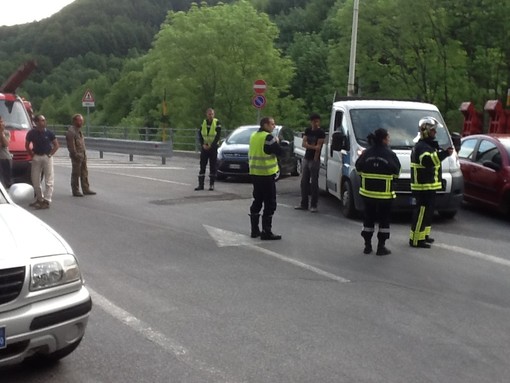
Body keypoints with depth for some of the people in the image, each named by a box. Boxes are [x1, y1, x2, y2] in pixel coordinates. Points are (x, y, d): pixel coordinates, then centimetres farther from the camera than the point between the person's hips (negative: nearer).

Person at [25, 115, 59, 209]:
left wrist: (50, 154, -4)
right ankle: (39, 199, 25)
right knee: (35, 180, 9)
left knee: (49, 180, -4)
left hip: (47, 157, -2)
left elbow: (56, 145, 4)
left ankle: (47, 201, 0)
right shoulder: (31, 133, -1)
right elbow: (27, 145, 11)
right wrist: (32, 155, 3)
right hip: (36, 158, 2)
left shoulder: (49, 133, -4)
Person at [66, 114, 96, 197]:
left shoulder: (79, 130, 16)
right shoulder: (71, 131, -14)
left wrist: (84, 154, 16)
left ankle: (86, 189, 17)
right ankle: (75, 191, 6)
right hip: (77, 156, -9)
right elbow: (71, 146, -19)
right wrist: (76, 155, -21)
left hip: (83, 155, 9)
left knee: (84, 173, 11)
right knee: (76, 174, -1)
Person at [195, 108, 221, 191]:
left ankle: (212, 184, 7)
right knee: (202, 166, 2)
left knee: (213, 166, 1)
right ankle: (201, 184, 4)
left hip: (213, 147, -3)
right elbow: (200, 135, 4)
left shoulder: (217, 123, -4)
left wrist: (211, 146, -16)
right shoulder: (203, 123, 5)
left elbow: (218, 136, -9)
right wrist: (203, 145, -11)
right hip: (204, 147, 3)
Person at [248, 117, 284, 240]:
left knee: (257, 201, 16)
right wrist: (277, 142, 3)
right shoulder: (268, 137, -14)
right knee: (270, 204, -4)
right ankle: (266, 232, -5)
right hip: (266, 174, -9)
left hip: (255, 173, 9)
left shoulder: (254, 136, 12)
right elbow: (280, 152, -13)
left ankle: (255, 230, 19)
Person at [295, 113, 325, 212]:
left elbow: (318, 148, -14)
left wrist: (315, 160, -19)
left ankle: (313, 205, 2)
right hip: (306, 158, 6)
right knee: (304, 182, 9)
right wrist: (313, 147, -16)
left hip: (314, 160, -6)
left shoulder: (321, 133, -8)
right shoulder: (307, 131, 10)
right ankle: (304, 204, 16)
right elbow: (304, 143, 0)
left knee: (314, 183, -3)